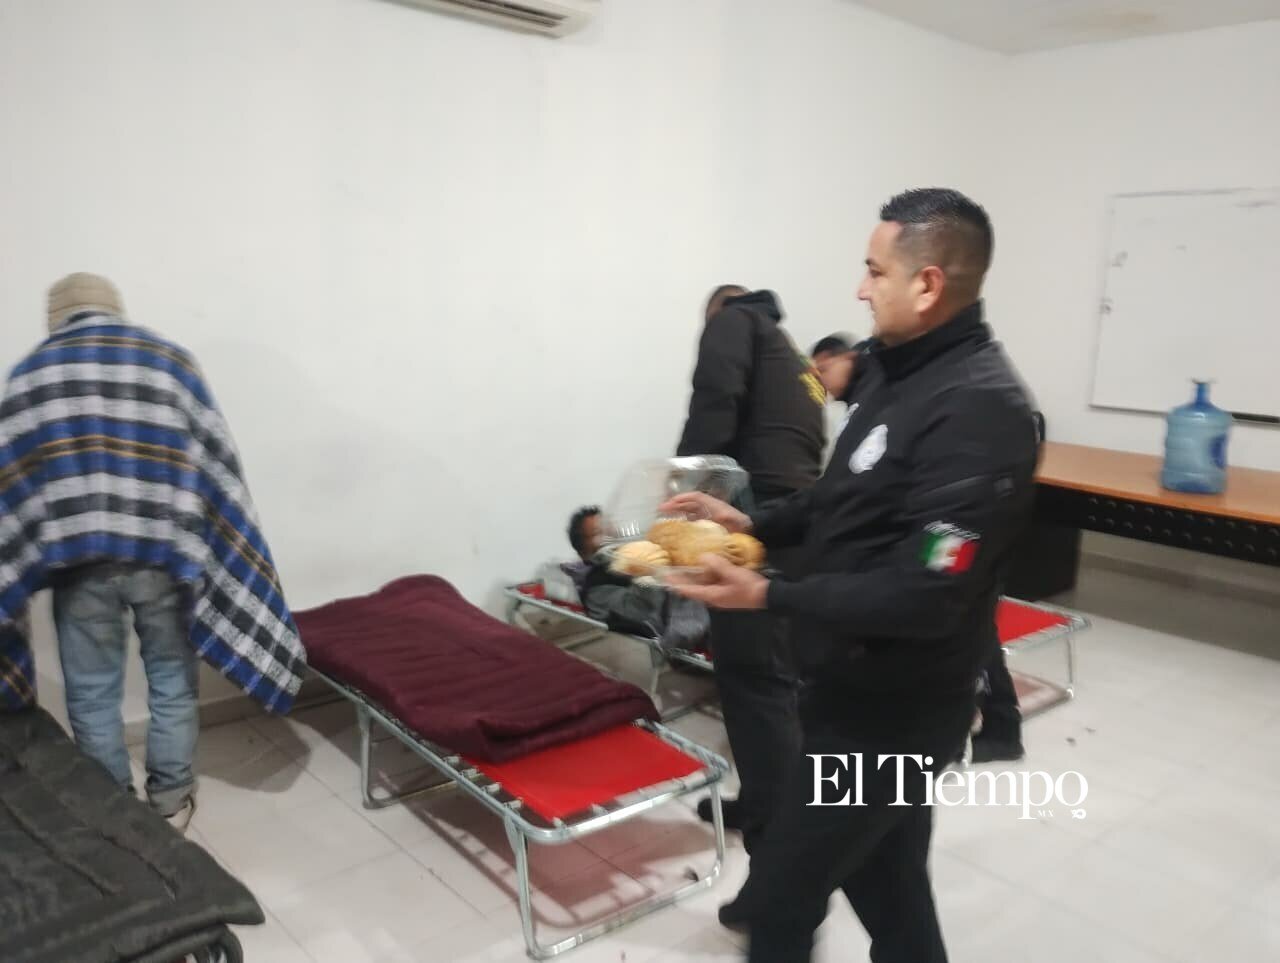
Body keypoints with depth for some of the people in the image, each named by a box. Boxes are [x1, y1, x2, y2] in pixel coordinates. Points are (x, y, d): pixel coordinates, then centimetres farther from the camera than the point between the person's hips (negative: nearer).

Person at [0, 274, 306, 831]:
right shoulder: (170, 360, 5)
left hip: (77, 557, 0)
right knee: (172, 682, 16)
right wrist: (226, 554, 8)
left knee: (92, 693, 15)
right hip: (163, 554, 0)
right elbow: (216, 466, 2)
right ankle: (171, 802, 28)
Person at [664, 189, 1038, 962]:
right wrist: (754, 523, 3)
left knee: (778, 898, 4)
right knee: (885, 880, 24)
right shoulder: (899, 368, 5)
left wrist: (767, 596, -26)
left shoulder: (979, 413, -25)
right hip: (863, 690, 9)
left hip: (893, 710, -9)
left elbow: (926, 597, -28)